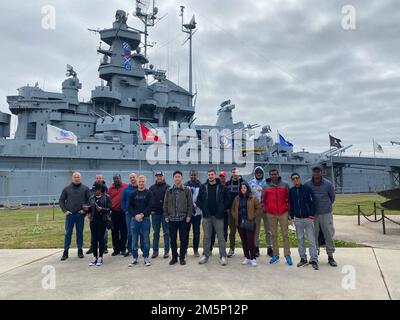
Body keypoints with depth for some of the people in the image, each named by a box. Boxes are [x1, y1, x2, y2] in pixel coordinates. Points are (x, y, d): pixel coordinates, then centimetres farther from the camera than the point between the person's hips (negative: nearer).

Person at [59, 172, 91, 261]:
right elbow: (61, 200, 9)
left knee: (80, 233, 7)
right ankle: (65, 252, 12)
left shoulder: (85, 188, 4)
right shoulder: (67, 189, 6)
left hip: (80, 215, 0)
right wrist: (64, 210, -1)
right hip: (69, 215, 1)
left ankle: (80, 251, 17)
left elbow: (90, 200, 3)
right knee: (68, 233, 4)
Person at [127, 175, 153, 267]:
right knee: (134, 240, 7)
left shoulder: (149, 193, 3)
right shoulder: (132, 194, 9)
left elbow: (150, 206, -6)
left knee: (146, 239, 3)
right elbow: (129, 206, 2)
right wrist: (135, 215, -11)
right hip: (134, 219, 2)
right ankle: (135, 258, 18)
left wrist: (142, 215, -15)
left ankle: (146, 258, 14)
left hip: (145, 219, -2)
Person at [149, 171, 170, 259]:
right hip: (155, 213, 3)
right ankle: (155, 251, 17)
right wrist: (151, 210, 0)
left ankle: (166, 251, 10)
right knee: (155, 233, 9)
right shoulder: (152, 188, 10)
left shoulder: (167, 187, 0)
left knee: (166, 233, 4)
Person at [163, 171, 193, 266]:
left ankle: (182, 257, 17)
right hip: (172, 218, 2)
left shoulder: (187, 190, 1)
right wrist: (166, 216, 1)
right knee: (173, 239, 8)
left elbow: (190, 204, 0)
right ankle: (174, 257, 21)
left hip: (183, 218, -1)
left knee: (183, 239, 4)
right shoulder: (169, 190, 6)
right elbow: (165, 204, 7)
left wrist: (189, 216, -6)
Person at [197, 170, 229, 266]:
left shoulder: (222, 187, 1)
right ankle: (205, 255, 20)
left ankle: (223, 256, 11)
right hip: (206, 216, 2)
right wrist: (203, 208, -3)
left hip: (218, 216, -2)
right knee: (206, 237, 10)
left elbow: (227, 199, 3)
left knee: (220, 236, 3)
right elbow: (198, 200, 8)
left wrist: (222, 209, -7)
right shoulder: (203, 187, 5)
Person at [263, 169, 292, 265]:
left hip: (283, 213, -1)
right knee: (273, 235, 8)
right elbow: (264, 199, 11)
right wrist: (265, 208, 4)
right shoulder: (266, 186, 3)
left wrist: (288, 207, 3)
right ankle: (275, 255, 18)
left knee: (285, 234, 2)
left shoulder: (285, 185, 2)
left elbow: (289, 197, 7)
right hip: (271, 214, 1)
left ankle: (287, 255, 10)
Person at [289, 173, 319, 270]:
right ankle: (303, 259, 20)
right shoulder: (291, 191, 4)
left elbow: (312, 202, -4)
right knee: (300, 239, 10)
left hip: (308, 218, -3)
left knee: (312, 240, -3)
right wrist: (291, 215, 6)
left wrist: (311, 214, -12)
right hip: (297, 219, 4)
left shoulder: (307, 189, -5)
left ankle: (314, 260, 5)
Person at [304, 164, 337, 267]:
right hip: (313, 214, 0)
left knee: (329, 235, 4)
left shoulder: (328, 184, -7)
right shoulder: (307, 184, -7)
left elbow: (332, 197, 10)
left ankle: (330, 257, 16)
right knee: (313, 235, 8)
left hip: (326, 213, 0)